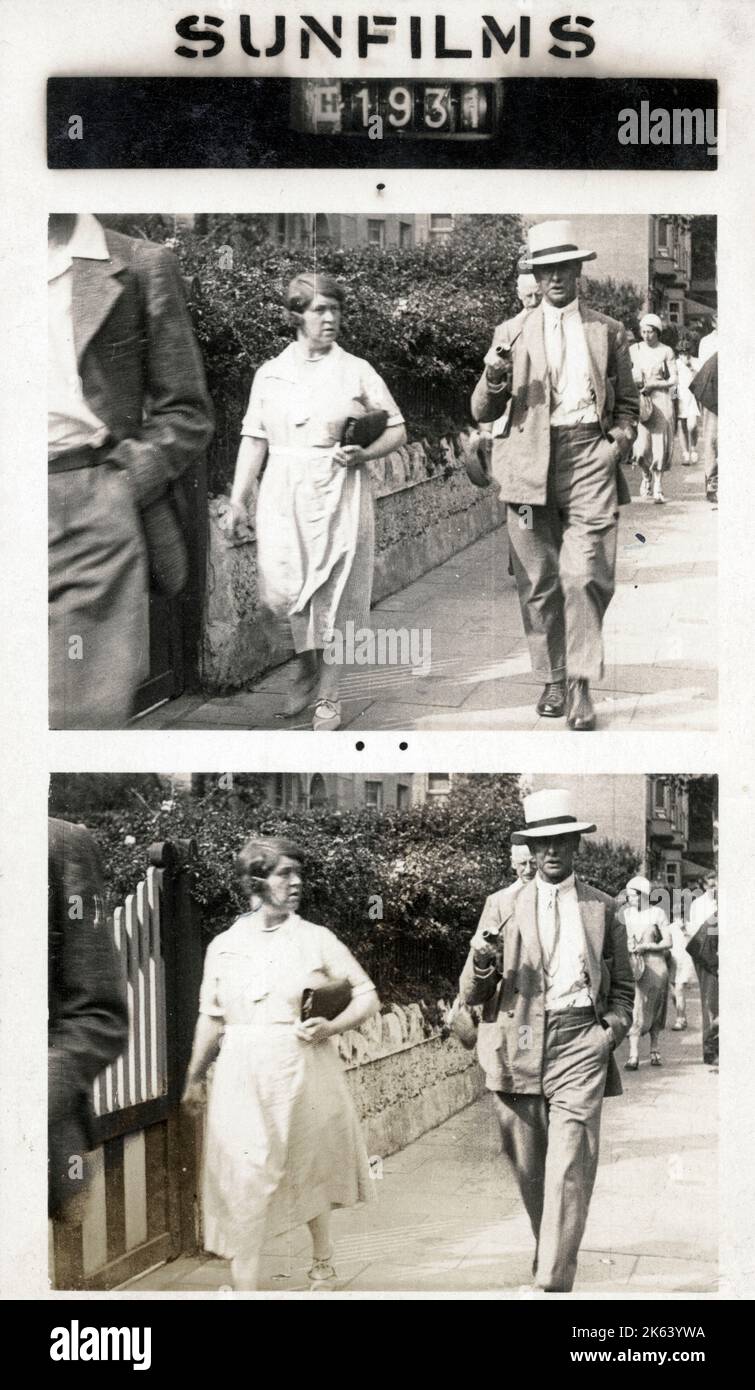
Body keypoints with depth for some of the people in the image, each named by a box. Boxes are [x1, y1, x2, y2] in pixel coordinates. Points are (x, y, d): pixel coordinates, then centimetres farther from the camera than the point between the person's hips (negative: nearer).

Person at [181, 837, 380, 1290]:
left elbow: (367, 997, 3)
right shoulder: (224, 946, 4)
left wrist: (331, 1027, -14)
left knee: (309, 1169, 13)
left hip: (303, 1071, 0)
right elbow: (212, 1018, 13)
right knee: (246, 1177, -6)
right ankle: (245, 1284, 0)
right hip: (244, 1078, 0)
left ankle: (323, 1262, 35)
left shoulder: (316, 939, 0)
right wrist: (195, 1076, 15)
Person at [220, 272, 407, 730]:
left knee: (331, 593, -2)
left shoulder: (357, 372, 5)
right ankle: (307, 668, 22)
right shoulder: (270, 374, 9)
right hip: (285, 496, 2)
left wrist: (363, 454, -11)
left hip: (338, 494, -1)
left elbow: (397, 431, 8)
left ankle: (328, 696, 9)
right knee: (283, 588, -6)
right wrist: (238, 499, 5)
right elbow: (254, 440, 10)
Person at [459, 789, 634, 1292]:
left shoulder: (603, 908, 10)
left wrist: (613, 1029, -1)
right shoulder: (503, 907, 8)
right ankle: (549, 1248, 31)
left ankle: (555, 1281, -9)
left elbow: (623, 986, 18)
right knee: (529, 1167, 9)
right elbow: (473, 993, 7)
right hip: (519, 1046, 2)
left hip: (580, 1041, -1)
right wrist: (481, 962, -15)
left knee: (569, 1167, -11)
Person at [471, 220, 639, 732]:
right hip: (531, 464, 1)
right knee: (539, 582, 3)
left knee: (585, 574, -13)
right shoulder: (512, 334, 11)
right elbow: (483, 412, 9)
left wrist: (620, 439, 1)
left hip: (590, 457, -1)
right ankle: (552, 679, 16)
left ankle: (581, 684, -4)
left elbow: (628, 402, 21)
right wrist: (494, 377, -12)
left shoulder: (609, 332, 12)